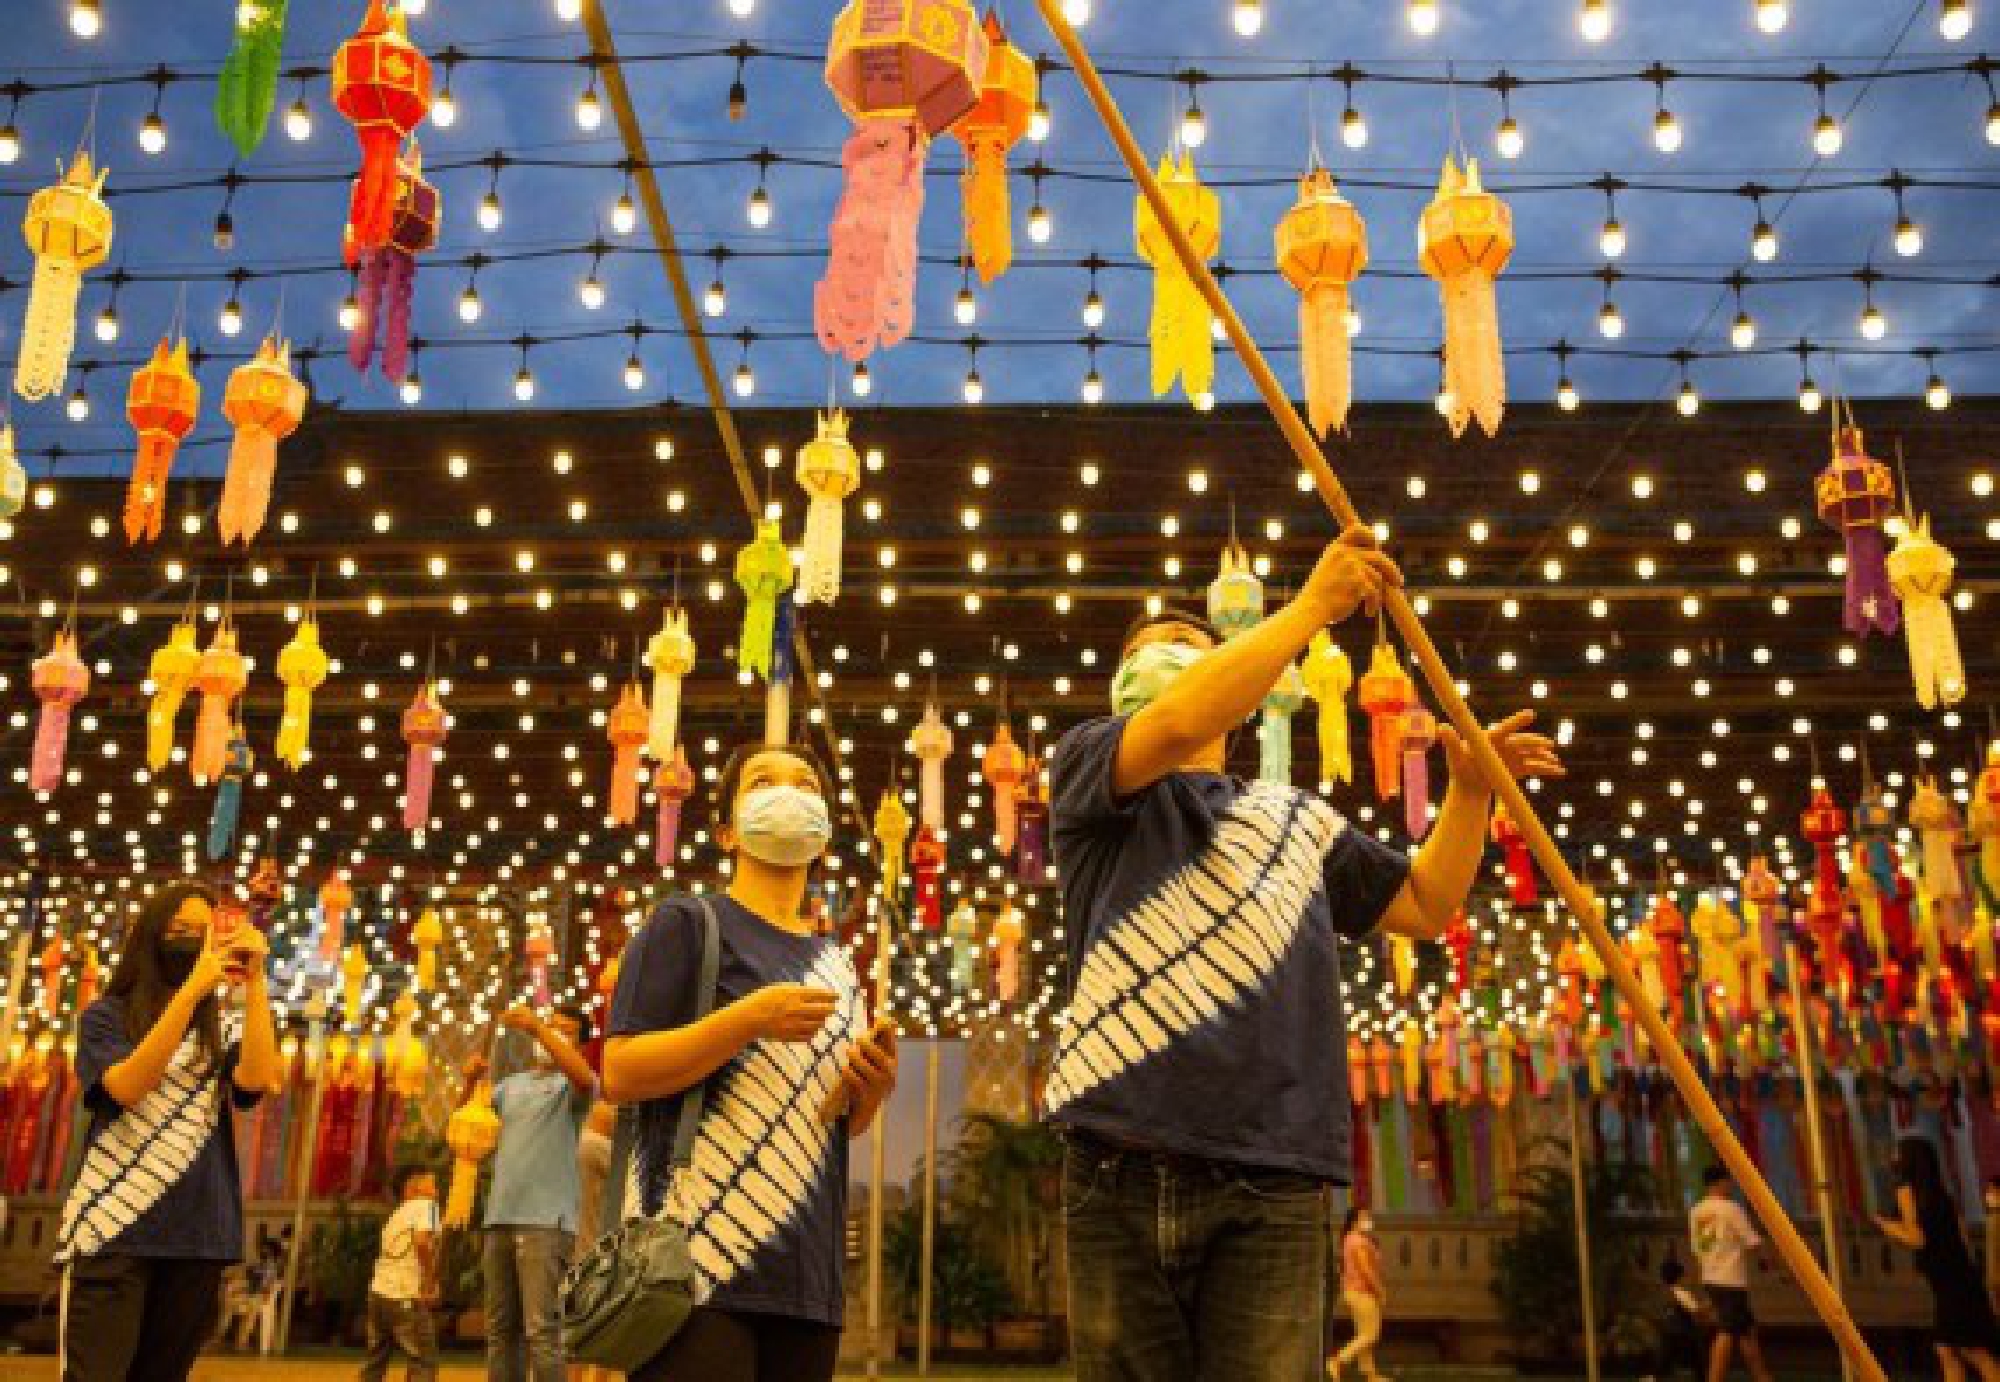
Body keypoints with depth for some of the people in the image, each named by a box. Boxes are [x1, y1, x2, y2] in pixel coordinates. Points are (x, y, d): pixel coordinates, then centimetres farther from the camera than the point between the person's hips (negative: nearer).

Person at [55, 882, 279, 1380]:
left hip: (198, 1232, 3)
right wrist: (193, 988, -22)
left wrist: (254, 981, -14)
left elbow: (254, 1081, -9)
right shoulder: (106, 1016, 4)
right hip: (111, 1225, -3)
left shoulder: (224, 1028, 12)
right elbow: (127, 1088, -15)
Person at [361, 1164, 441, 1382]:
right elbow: (422, 1241, -21)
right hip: (406, 1298, -8)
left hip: (379, 1292, 8)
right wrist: (431, 1283, -14)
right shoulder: (424, 1205, -3)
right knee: (423, 1364, -2)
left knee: (375, 1363, 18)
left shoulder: (396, 1216, 22)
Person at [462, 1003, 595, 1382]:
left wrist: (536, 1026, -22)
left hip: (546, 1219, -6)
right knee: (500, 1329, 8)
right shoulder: (511, 1084, 22)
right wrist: (471, 1080, 0)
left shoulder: (571, 1085, 3)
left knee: (541, 1329, -14)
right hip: (500, 1218, 6)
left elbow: (587, 1079, -20)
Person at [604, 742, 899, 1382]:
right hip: (702, 1258, -6)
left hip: (804, 1276, 6)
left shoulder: (835, 961, 18)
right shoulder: (689, 922, 0)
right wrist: (749, 1017, -20)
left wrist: (872, 1089, -2)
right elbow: (619, 1075, -8)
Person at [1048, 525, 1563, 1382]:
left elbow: (1425, 906, 29)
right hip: (1119, 1174, -2)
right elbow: (1179, 726, -10)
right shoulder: (1087, 765, 11)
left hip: (1266, 1181, 2)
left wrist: (1470, 790, 16)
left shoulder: (1297, 820, 23)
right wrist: (1314, 604, -6)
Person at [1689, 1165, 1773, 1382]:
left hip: (1711, 1279, 8)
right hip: (1731, 1280, -8)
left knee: (1747, 1329, 18)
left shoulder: (1696, 1212, 9)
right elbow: (1754, 1243, -11)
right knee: (1728, 1333, -8)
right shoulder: (1730, 1208, -13)